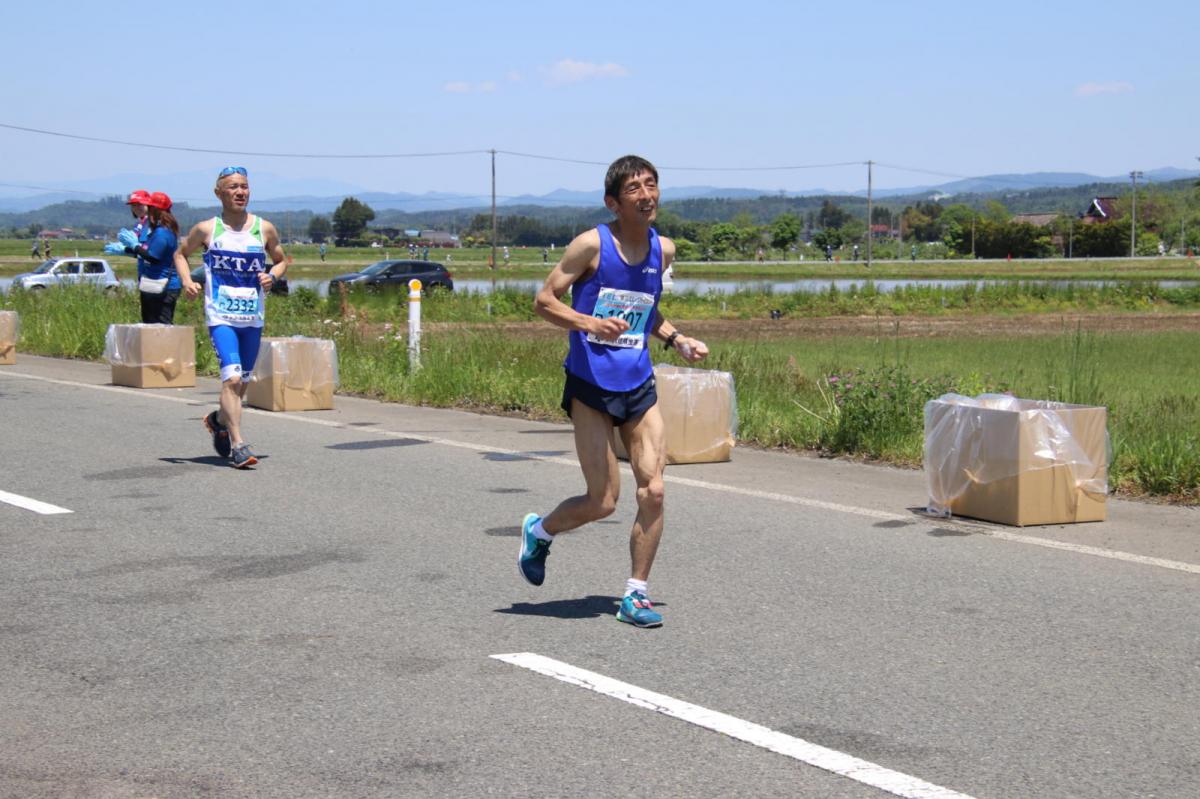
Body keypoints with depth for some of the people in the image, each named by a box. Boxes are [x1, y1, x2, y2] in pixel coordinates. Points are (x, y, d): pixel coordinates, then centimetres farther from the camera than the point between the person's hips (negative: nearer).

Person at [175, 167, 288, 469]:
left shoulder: (265, 229, 5)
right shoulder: (207, 229, 0)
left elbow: (281, 260, 18)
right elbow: (180, 254, 15)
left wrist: (272, 277, -4)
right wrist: (187, 282, -3)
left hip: (253, 317, 4)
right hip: (220, 315, -3)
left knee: (242, 381, 13)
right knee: (232, 377, -19)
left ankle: (219, 420, 43)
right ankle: (238, 445, -18)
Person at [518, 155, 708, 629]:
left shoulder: (664, 249, 6)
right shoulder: (592, 245, -11)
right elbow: (544, 301, -9)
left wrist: (675, 339, 6)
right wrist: (589, 323, -25)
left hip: (639, 384, 5)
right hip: (591, 382, -5)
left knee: (653, 491, -4)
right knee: (602, 502, -4)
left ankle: (635, 595, 9)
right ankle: (539, 531, 27)